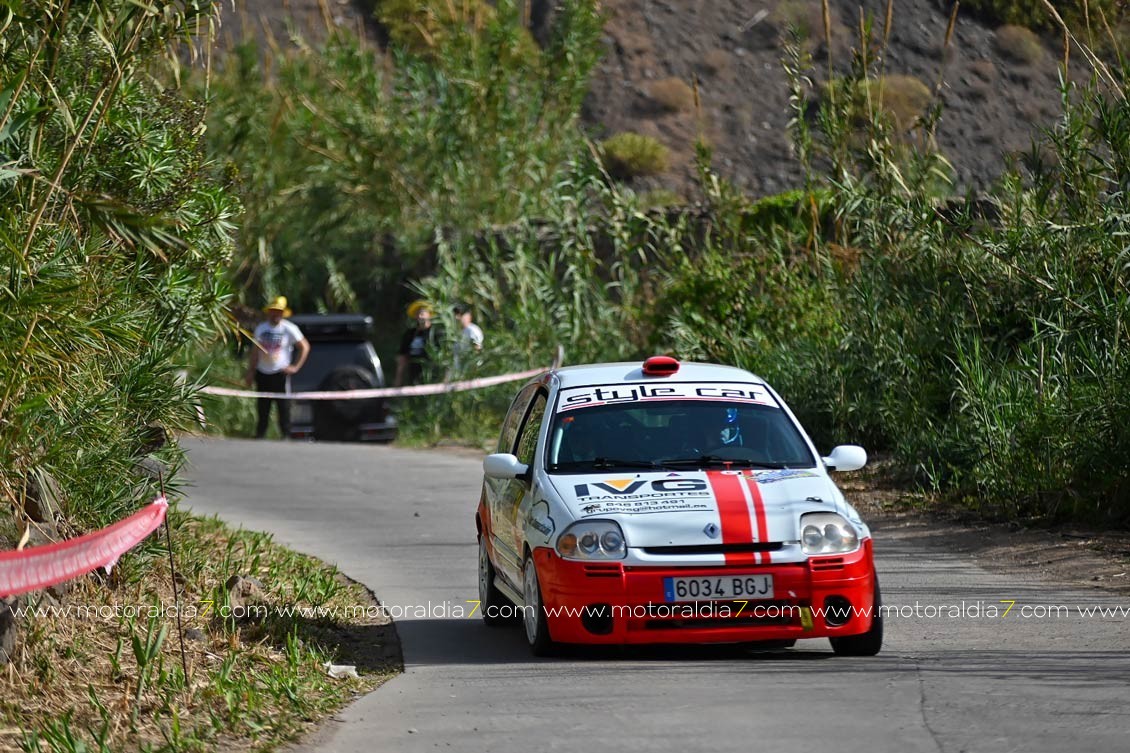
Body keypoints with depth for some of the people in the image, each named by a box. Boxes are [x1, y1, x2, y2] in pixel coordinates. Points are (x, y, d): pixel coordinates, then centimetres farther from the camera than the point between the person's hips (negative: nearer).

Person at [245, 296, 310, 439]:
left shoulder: (289, 329, -3)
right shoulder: (261, 328, 10)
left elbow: (305, 347, 0)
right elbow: (255, 351, 15)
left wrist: (296, 367, -5)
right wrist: (250, 372, 11)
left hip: (280, 373, -4)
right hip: (263, 373, 4)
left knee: (284, 407, -6)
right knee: (262, 408, 6)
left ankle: (286, 436, -1)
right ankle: (259, 435, 11)